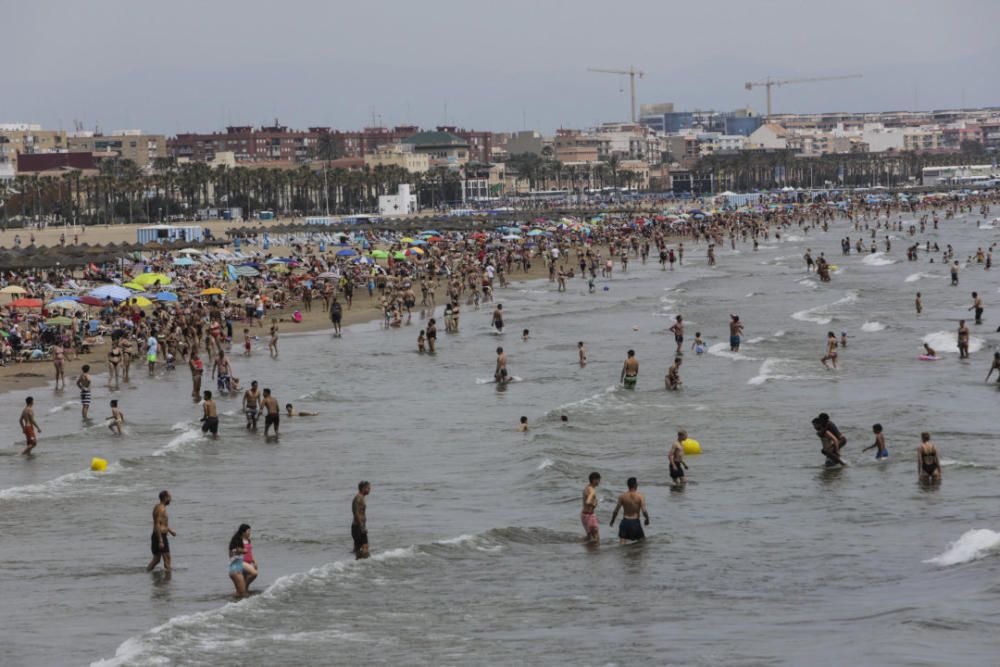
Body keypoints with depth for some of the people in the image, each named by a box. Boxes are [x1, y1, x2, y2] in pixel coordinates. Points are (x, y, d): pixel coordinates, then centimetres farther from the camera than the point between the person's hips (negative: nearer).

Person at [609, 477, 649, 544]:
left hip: (625, 522, 1)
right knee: (642, 541, 18)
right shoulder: (640, 496, -8)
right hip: (635, 522, -1)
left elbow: (616, 511, -1)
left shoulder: (622, 496, -3)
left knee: (622, 544, 1)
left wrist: (612, 521, 14)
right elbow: (644, 511, -14)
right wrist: (647, 519, 7)